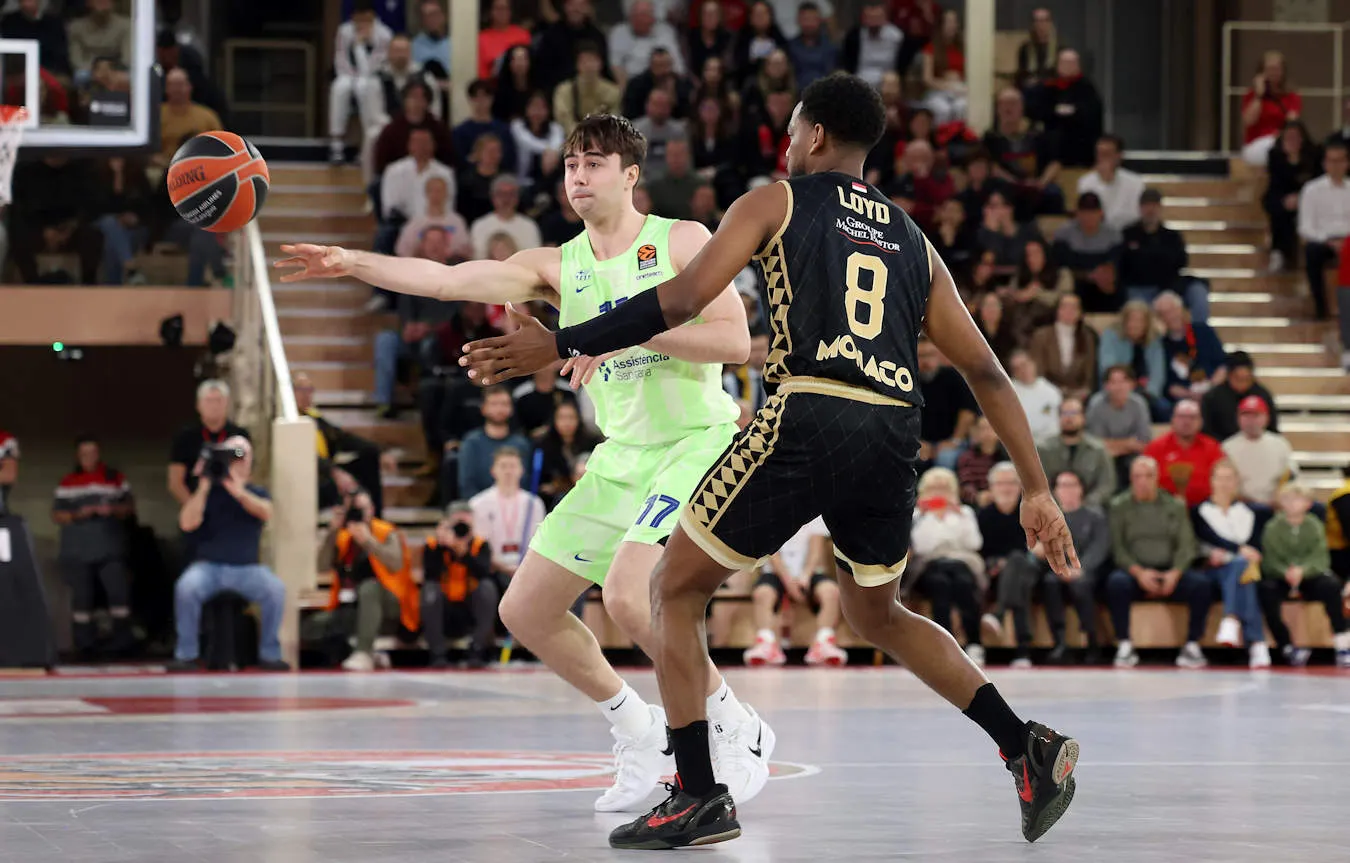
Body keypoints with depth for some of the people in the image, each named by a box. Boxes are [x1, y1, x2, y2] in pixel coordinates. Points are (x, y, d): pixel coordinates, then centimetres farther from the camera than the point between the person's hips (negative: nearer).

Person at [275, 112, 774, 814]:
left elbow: (735, 340, -14)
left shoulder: (681, 242, -5)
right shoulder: (557, 267, 7)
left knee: (626, 594, -27)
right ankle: (638, 733, 20)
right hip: (622, 457, 7)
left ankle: (737, 730, -6)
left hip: (698, 441, -7)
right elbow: (447, 280, -5)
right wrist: (352, 263, -18)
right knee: (525, 611, 2)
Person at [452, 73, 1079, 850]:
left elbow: (684, 299, -1)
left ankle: (701, 798, 1)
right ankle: (1030, 748, 16)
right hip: (894, 436, 5)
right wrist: (1039, 492, 20)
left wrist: (557, 345, 3)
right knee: (877, 615, 29)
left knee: (677, 590, 12)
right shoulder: (912, 240, 24)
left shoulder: (777, 202, 12)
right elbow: (986, 370, 19)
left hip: (808, 420, -5)